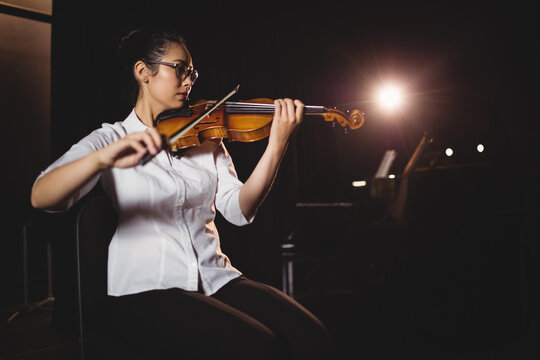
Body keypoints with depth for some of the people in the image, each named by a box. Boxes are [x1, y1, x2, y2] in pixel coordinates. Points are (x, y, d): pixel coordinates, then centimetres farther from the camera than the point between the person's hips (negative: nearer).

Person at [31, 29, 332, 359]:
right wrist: (103, 158, -35)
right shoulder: (110, 138, 3)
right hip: (146, 292, -4)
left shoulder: (205, 138, 13)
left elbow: (239, 210, -2)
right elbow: (40, 196, -15)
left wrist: (277, 145, -16)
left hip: (215, 279, 4)